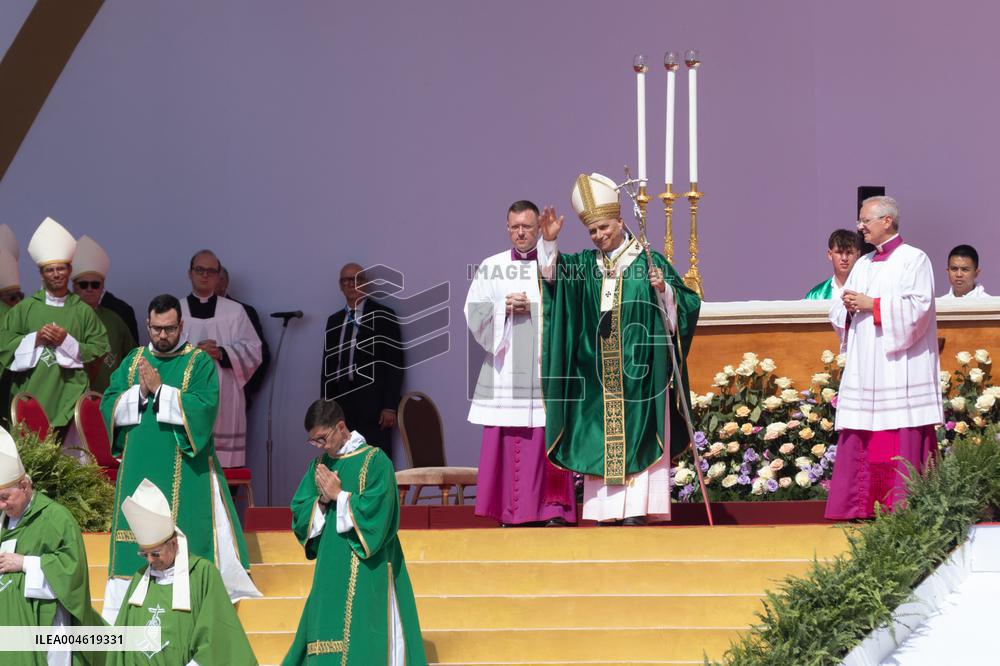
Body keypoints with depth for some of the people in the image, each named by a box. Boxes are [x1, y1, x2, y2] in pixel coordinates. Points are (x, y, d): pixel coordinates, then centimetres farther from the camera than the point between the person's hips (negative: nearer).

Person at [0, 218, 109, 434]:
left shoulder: (84, 311, 9)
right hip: (29, 397, 0)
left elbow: (100, 350, 4)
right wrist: (35, 338, -7)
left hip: (66, 399, 0)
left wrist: (68, 341, -8)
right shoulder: (25, 308, 11)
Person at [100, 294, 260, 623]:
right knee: (137, 540, 3)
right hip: (139, 469, 4)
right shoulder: (132, 362, 13)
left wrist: (160, 390, -15)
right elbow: (109, 406, 5)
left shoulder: (200, 362, 0)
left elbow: (205, 408, -14)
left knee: (186, 536, -7)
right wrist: (140, 392, -12)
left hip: (184, 470, -4)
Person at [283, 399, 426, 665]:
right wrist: (322, 500, -9)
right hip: (331, 568, 6)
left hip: (366, 572, -6)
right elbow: (300, 515, 9)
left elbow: (376, 513, -17)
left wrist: (338, 495, -12)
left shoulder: (374, 461, -8)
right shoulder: (320, 464, 11)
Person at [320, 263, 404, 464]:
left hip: (372, 405, -5)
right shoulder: (334, 320, 17)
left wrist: (390, 407, -11)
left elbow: (394, 363, -4)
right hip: (341, 404, 5)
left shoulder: (382, 316, 1)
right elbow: (328, 365, 17)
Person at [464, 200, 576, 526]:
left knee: (549, 436, -6)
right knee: (504, 439, -3)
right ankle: (510, 512, 2)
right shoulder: (491, 267, 12)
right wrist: (504, 308, -8)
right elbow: (473, 313, 7)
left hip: (546, 363, -2)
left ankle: (553, 508, -2)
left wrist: (534, 307, -11)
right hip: (505, 367, 2)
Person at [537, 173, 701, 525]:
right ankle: (604, 512, 4)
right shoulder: (587, 264, 11)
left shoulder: (649, 261, 1)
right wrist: (549, 243, -19)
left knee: (635, 440, -6)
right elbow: (555, 272, -5)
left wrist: (664, 290, -20)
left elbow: (686, 304, -2)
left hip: (638, 374, -4)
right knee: (599, 441, 2)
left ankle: (635, 510, -8)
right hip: (598, 374, 4)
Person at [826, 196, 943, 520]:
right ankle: (860, 505, 1)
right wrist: (848, 307, -3)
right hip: (864, 367, 7)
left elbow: (918, 306, -13)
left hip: (899, 367, -7)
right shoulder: (863, 265, 20)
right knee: (859, 439, 1)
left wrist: (872, 305, -13)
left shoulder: (914, 260, 0)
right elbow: (838, 312, 20)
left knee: (902, 439, -10)